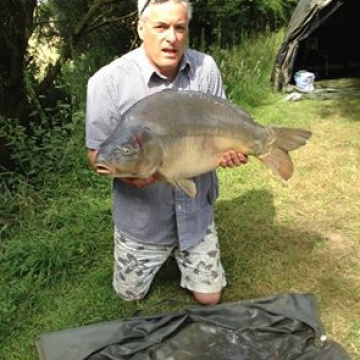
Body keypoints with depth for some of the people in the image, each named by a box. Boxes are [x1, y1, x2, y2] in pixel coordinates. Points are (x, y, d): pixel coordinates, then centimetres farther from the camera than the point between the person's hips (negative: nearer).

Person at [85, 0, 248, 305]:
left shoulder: (206, 67, -10)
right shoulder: (108, 81, -20)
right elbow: (97, 154, -13)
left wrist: (231, 150, -21)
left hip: (197, 212, 2)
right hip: (142, 219, -1)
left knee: (209, 298, 15)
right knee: (131, 296, 19)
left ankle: (180, 253, 44)